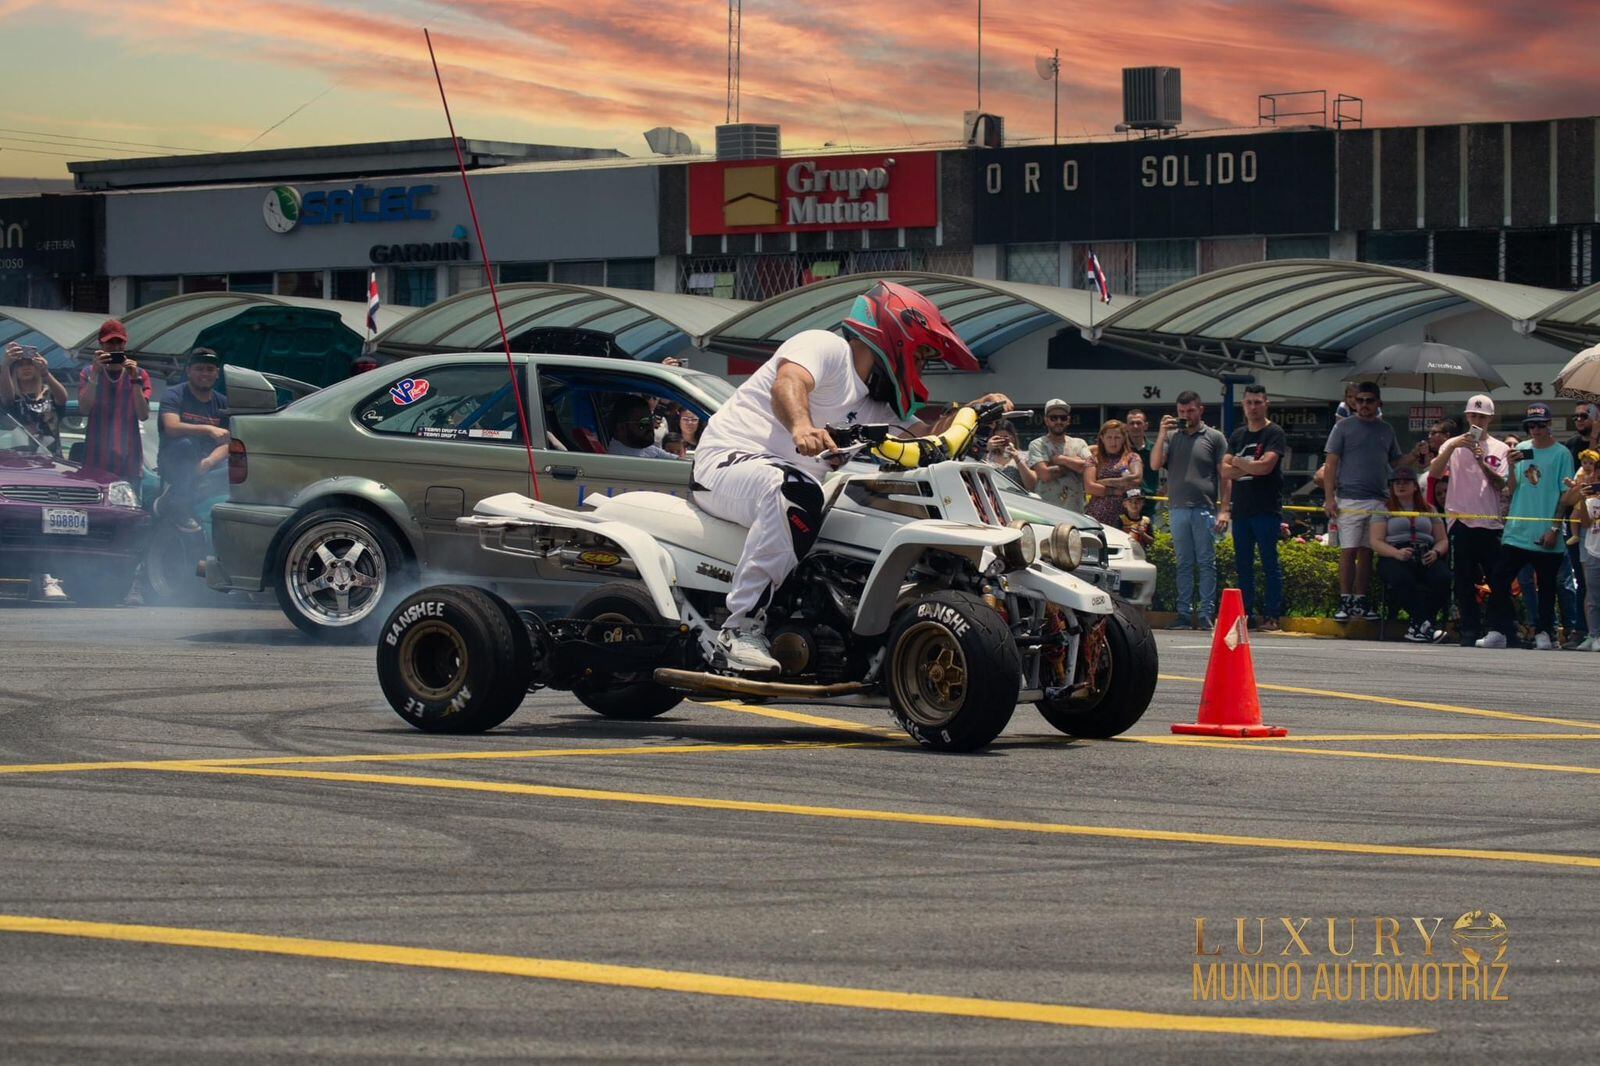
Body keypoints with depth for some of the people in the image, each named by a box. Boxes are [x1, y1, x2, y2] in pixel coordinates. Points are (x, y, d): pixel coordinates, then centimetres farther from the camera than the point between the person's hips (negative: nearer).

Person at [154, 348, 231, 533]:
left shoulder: (222, 403, 12)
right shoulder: (174, 395, -3)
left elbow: (227, 443, 3)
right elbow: (171, 427, -23)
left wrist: (209, 461, -20)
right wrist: (209, 430, -35)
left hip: (210, 464, 5)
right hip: (173, 462, -5)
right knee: (185, 444, -37)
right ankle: (177, 505, -23)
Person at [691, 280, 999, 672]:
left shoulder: (873, 405, 22)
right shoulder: (825, 346, -8)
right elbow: (788, 384, -28)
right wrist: (801, 427, -49)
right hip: (730, 460, -10)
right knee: (796, 492, -41)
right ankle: (741, 627, -39)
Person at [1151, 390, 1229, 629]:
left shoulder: (1214, 438, 6)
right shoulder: (1171, 437, 14)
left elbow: (1224, 476, 3)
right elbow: (1155, 464, 2)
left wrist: (1223, 510, -5)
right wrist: (1162, 434, -7)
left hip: (1205, 509, -3)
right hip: (1178, 509, 3)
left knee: (1206, 563, -4)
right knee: (1184, 563, 5)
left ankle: (1207, 614, -3)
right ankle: (1184, 613, 7)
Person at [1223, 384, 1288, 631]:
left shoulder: (1275, 433, -2)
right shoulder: (1238, 435, 17)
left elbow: (1265, 465, -15)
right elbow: (1225, 470, 7)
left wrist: (1238, 463, -1)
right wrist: (1250, 467, -9)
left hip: (1267, 509, -6)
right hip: (1241, 508, 6)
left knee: (1270, 563, -5)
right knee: (1243, 564, 7)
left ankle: (1272, 615, -6)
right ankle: (1246, 613, 11)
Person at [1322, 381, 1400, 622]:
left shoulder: (1386, 430, 16)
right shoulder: (1344, 427, 4)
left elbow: (1396, 463, 22)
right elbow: (1331, 463, 0)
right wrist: (1330, 497, -7)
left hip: (1379, 500, 4)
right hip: (1350, 499, -4)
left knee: (1367, 552, 5)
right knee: (1348, 551, -6)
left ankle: (1361, 600, 10)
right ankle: (1345, 602, -2)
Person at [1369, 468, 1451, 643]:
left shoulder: (1429, 510, 24)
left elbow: (1443, 540, 20)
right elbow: (1375, 541, 3)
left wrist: (1436, 552, -5)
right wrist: (1397, 553, -17)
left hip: (1425, 557, 3)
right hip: (1393, 556, -3)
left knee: (1443, 578, -32)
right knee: (1402, 579, -40)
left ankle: (1416, 628, -27)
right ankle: (1424, 624, -42)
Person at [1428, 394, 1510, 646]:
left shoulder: (1499, 449, 10)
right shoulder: (1454, 445, 8)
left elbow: (1501, 484, -2)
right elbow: (1434, 472, -7)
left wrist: (1482, 462, -16)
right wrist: (1452, 447, -18)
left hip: (1491, 521, 1)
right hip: (1461, 520, -1)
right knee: (1465, 582, -1)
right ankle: (1470, 631, 3)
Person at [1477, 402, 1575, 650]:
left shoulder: (1561, 454, -2)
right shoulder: (1521, 450, 10)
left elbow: (1565, 495, -5)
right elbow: (1512, 490, 9)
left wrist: (1555, 529, -11)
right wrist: (1512, 466, -9)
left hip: (1546, 536, -4)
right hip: (1517, 532, 4)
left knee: (1546, 587, 5)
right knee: (1499, 581, -3)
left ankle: (1544, 633, 13)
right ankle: (1497, 632, 1)